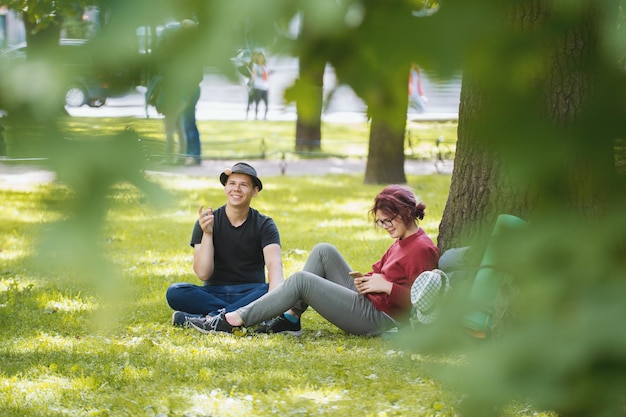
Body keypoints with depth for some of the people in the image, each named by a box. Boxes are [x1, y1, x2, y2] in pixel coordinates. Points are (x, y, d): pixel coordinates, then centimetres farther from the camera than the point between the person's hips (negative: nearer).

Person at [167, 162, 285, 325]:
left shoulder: (264, 225, 0)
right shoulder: (206, 223, 0)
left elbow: (274, 264, -19)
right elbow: (203, 274, -10)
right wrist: (207, 233, -23)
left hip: (250, 293, -1)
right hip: (214, 293, 1)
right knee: (174, 292, -28)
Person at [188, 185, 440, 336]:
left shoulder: (422, 249, -14)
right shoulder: (401, 243, 18)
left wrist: (387, 286, -22)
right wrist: (366, 279, -2)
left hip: (379, 318, -11)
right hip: (366, 301, 11)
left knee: (301, 280, -14)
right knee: (323, 252, 7)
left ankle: (232, 321, -13)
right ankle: (290, 319, -1)